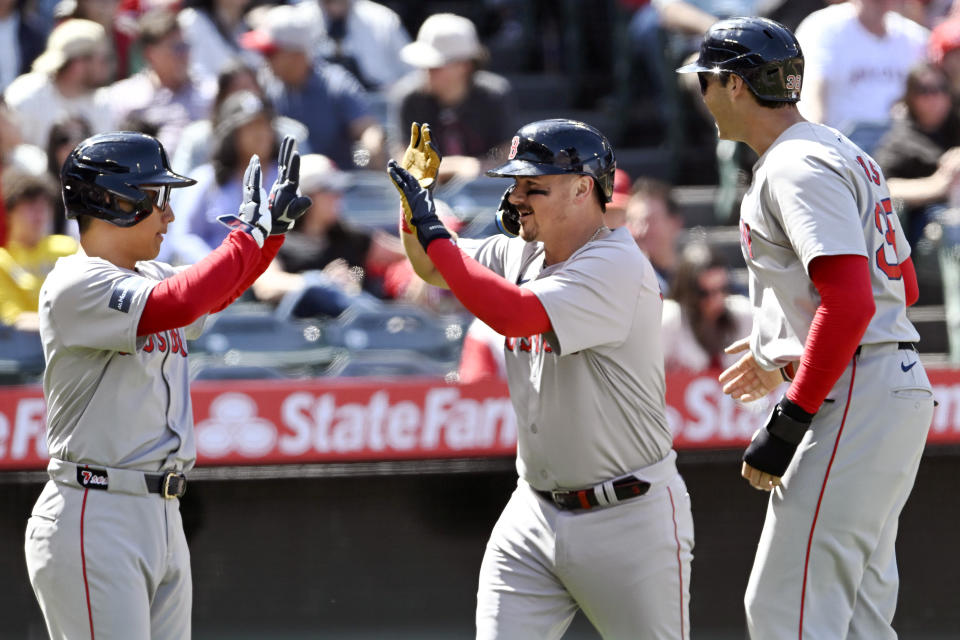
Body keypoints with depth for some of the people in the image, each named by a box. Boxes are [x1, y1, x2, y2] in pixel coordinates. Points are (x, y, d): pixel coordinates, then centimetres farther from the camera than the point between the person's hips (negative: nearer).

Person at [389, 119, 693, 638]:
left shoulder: (616, 265, -19)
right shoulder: (520, 254, 7)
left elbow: (513, 314, -31)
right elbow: (432, 269, 22)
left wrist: (433, 232, -22)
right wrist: (414, 199, 1)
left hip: (630, 517, -7)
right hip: (536, 513, 7)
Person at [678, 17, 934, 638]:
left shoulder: (798, 168, -14)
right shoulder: (844, 153, 19)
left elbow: (850, 301, -25)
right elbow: (904, 284, 26)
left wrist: (788, 423, -24)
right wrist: (783, 351, 31)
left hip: (853, 399, -11)